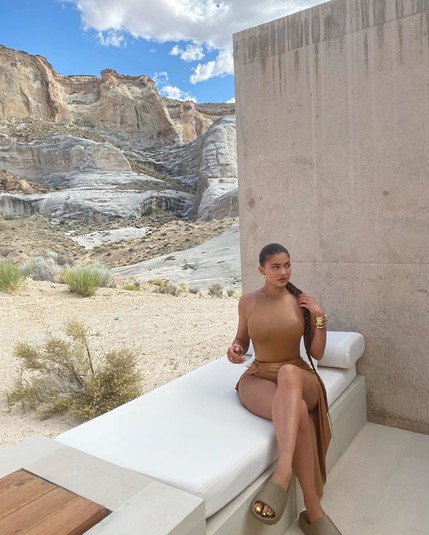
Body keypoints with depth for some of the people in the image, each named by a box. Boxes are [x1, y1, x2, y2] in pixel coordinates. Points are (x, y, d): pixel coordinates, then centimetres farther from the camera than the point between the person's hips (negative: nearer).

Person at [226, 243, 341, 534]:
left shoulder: (302, 301, 2)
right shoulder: (247, 301, 3)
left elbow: (317, 353, 4)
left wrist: (321, 317, -9)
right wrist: (235, 349, -9)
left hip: (299, 377, 0)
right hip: (258, 378, 0)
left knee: (288, 372, -41)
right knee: (297, 413, -36)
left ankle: (282, 476, -48)